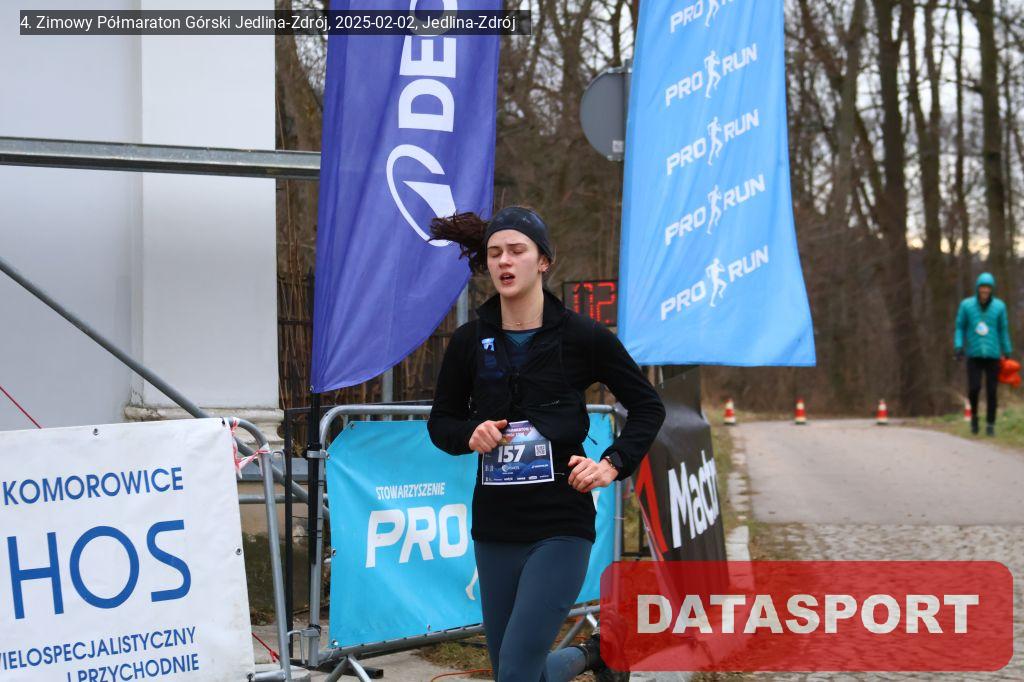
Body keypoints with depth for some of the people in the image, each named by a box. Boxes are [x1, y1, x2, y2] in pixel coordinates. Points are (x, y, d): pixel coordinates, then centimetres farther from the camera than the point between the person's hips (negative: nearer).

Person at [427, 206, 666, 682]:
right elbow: (441, 420, 14)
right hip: (494, 530, 4)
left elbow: (648, 406, 6)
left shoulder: (582, 337, -5)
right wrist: (470, 435, -7)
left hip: (561, 528, -4)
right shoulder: (469, 342, 3)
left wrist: (613, 464, -8)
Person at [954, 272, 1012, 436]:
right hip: (974, 355, 0)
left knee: (991, 391, -1)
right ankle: (974, 414, 17)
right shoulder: (966, 305, 0)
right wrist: (958, 346, -8)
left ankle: (990, 425, 10)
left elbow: (1003, 330, 7)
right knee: (974, 388, -12)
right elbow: (960, 327, 6)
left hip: (993, 355, 0)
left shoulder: (999, 306, 0)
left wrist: (1007, 353, 9)